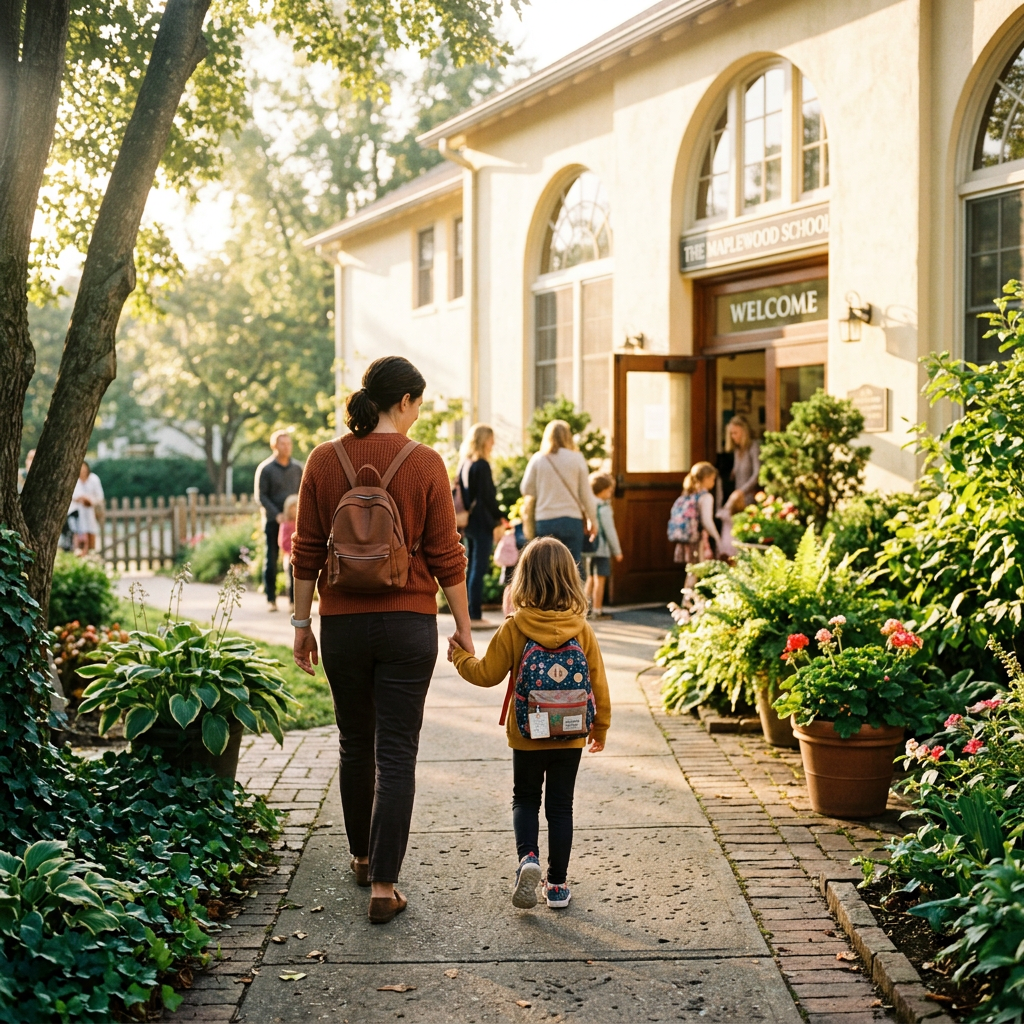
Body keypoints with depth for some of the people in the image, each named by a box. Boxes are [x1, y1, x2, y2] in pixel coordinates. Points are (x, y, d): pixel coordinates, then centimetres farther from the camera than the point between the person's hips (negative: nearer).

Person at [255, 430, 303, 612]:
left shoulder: (297, 467, 9)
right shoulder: (265, 468, -1)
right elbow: (261, 496, -4)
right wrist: (277, 514, -14)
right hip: (273, 521, -3)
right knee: (271, 559, 1)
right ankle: (271, 599, 7)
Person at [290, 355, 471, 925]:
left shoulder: (324, 461, -1)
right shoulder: (425, 464, -8)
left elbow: (307, 553, 1)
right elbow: (446, 557, -6)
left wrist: (302, 624, 10)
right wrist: (463, 626, 4)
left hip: (343, 622, 3)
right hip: (409, 623, -3)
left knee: (355, 745, 19)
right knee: (396, 755, 2)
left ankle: (362, 858, 36)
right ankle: (383, 886, 1)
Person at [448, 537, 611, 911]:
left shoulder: (514, 629, -13)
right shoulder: (582, 630, -7)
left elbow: (487, 674, -6)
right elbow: (598, 683, 0)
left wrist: (459, 656, 13)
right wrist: (600, 726, 14)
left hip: (527, 735, -1)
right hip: (571, 736, 1)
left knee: (525, 799, 17)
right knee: (560, 806, 11)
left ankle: (528, 856, -7)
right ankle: (558, 884, 14)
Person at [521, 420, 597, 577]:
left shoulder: (537, 459, 1)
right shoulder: (577, 458, -1)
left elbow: (527, 490, 7)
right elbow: (586, 494, 3)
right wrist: (592, 521, 13)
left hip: (544, 521, 1)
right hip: (572, 519, -1)